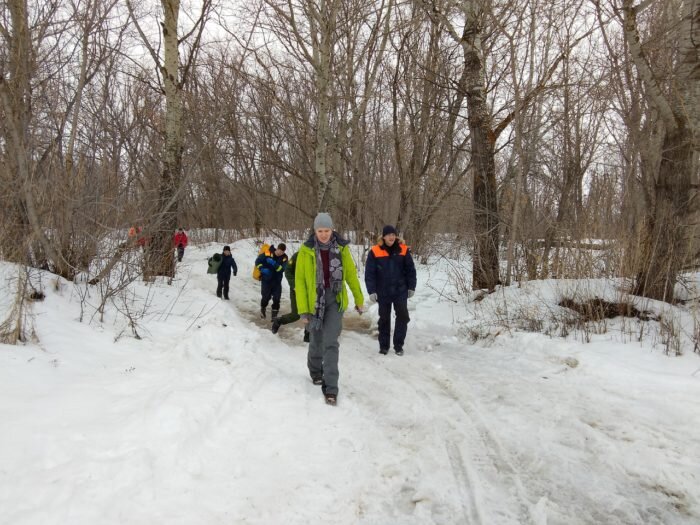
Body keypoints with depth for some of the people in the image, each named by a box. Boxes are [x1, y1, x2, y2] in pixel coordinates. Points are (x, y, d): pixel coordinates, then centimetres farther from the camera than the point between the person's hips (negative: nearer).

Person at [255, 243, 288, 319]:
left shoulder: (284, 258, -7)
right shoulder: (267, 253, -12)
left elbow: (282, 269, -18)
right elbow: (258, 261, -6)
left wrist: (274, 264, -33)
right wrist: (262, 269, -21)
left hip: (277, 281, 2)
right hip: (266, 279, -2)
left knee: (277, 298, -3)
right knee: (265, 296, 5)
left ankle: (274, 314, 10)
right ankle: (263, 309, 35)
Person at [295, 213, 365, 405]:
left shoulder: (341, 248, -3)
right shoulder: (306, 250, -9)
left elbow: (351, 274, 7)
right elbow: (300, 280, -7)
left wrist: (359, 299, 13)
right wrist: (303, 309, -10)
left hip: (335, 300, 0)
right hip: (315, 300, 0)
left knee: (330, 342, -10)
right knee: (317, 340, 16)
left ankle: (331, 387, -6)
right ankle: (315, 371, 43)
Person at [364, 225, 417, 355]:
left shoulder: (403, 250, -2)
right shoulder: (375, 251, -7)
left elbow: (410, 270, 5)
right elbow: (369, 273, -6)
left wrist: (411, 287, 4)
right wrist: (371, 291, -10)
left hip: (400, 291, 1)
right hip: (383, 292, -1)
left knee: (403, 316, -5)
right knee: (384, 319, 9)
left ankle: (398, 345, 7)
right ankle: (384, 346, 21)